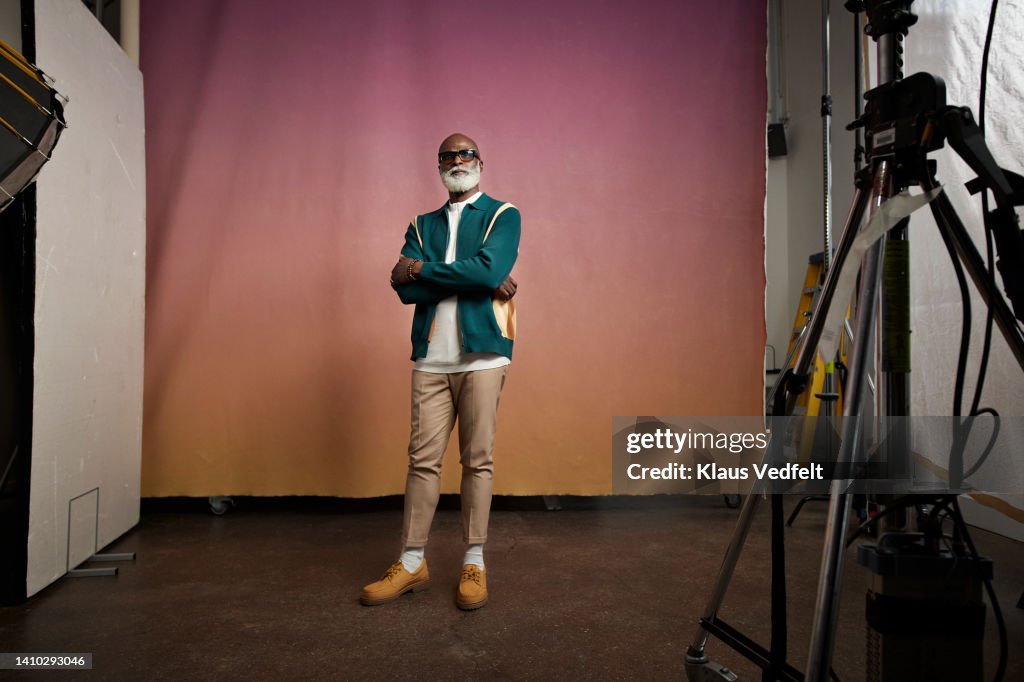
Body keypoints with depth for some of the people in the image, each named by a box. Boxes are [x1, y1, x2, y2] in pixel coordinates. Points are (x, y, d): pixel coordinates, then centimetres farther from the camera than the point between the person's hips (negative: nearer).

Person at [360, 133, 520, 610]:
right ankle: (412, 562, 14)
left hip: (481, 354, -3)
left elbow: (489, 269, -14)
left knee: (477, 460, 2)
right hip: (430, 357, 3)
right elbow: (404, 287, -1)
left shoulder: (502, 214, 7)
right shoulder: (422, 225, 17)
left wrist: (421, 269, -5)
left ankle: (474, 563, 14)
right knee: (423, 459, 4)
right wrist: (479, 281, -10)